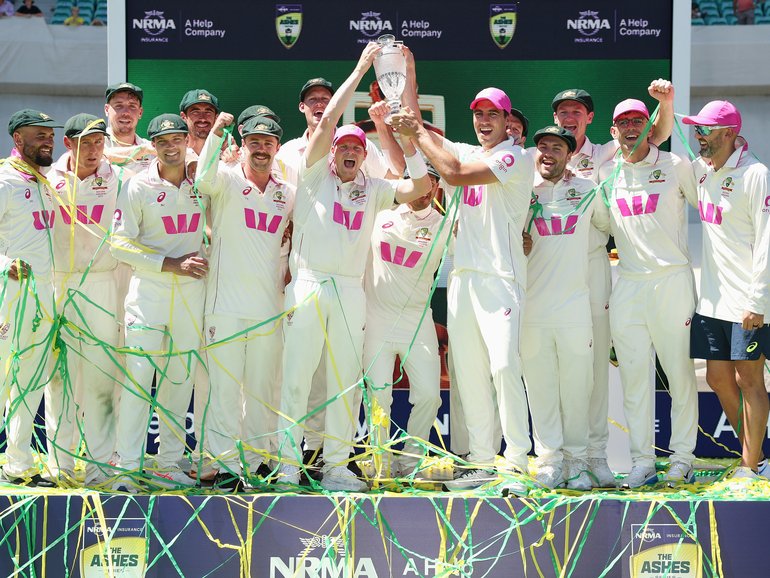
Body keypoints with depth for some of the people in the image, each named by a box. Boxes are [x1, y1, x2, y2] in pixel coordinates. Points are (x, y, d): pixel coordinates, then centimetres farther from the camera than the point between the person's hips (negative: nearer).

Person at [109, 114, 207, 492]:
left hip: (191, 291, 4)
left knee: (180, 379, 8)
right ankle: (127, 467, -5)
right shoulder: (138, 187, -5)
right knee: (138, 377, -8)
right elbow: (120, 242, -9)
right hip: (149, 290, -4)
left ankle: (168, 464, 17)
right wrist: (170, 263, -15)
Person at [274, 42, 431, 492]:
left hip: (351, 291, 3)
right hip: (308, 285, -3)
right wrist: (361, 69, -3)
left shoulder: (372, 189, 14)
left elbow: (420, 187, 7)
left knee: (346, 381, 4)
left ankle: (336, 466, 9)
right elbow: (327, 121, -4)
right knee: (297, 377, -5)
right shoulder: (315, 176, 5)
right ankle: (287, 463, -1)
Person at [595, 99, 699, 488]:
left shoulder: (675, 166, 2)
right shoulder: (605, 173, 11)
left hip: (672, 278, -3)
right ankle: (642, 461, 6)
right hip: (627, 283, 3)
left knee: (680, 373, 0)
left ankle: (681, 458, 7)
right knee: (633, 375, 2)